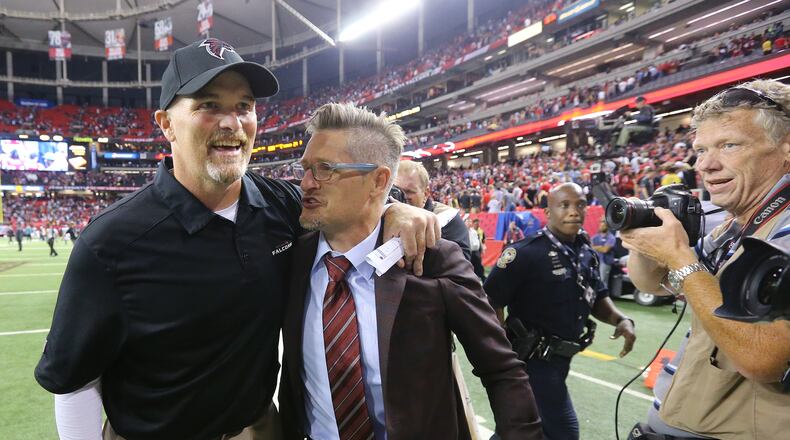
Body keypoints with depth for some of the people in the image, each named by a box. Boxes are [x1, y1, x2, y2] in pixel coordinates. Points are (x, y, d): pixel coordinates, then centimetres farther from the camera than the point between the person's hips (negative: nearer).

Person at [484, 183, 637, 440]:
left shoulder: (586, 253, 5)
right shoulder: (527, 252, -21)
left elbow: (597, 298, 17)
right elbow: (491, 300, -21)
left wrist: (620, 319, -3)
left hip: (561, 357, 8)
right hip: (534, 357, -8)